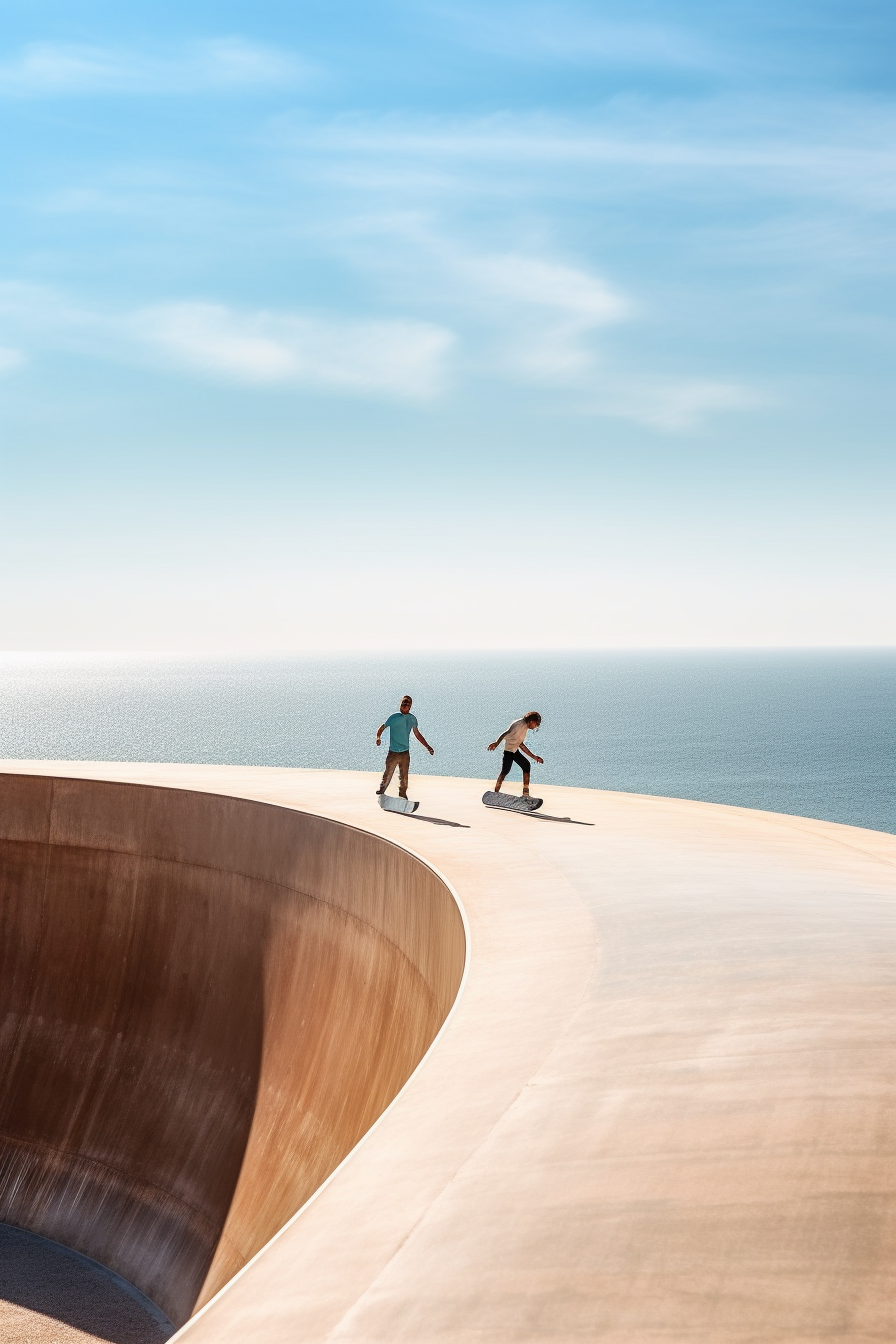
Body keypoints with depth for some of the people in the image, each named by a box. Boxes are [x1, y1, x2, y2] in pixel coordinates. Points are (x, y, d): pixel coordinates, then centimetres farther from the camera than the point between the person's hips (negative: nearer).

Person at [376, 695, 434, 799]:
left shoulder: (412, 719, 3)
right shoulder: (394, 718, -7)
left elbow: (417, 734, 12)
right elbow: (382, 728, -1)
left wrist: (428, 747, 9)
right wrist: (378, 738, -21)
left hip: (405, 753, 3)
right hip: (393, 752, -3)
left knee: (404, 777, 7)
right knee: (388, 774, 0)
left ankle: (403, 796, 23)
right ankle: (381, 791, 20)